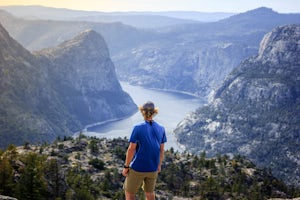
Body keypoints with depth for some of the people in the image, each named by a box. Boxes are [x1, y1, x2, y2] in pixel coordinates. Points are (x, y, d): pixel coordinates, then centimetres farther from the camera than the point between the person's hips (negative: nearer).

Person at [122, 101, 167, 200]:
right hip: (153, 168, 4)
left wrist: (126, 167, -5)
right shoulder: (161, 129, -4)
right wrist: (159, 165, 18)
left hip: (138, 167, -4)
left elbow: (131, 149, -15)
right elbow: (161, 150, 4)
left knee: (129, 192, 13)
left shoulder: (138, 128, -17)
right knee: (149, 192, 21)